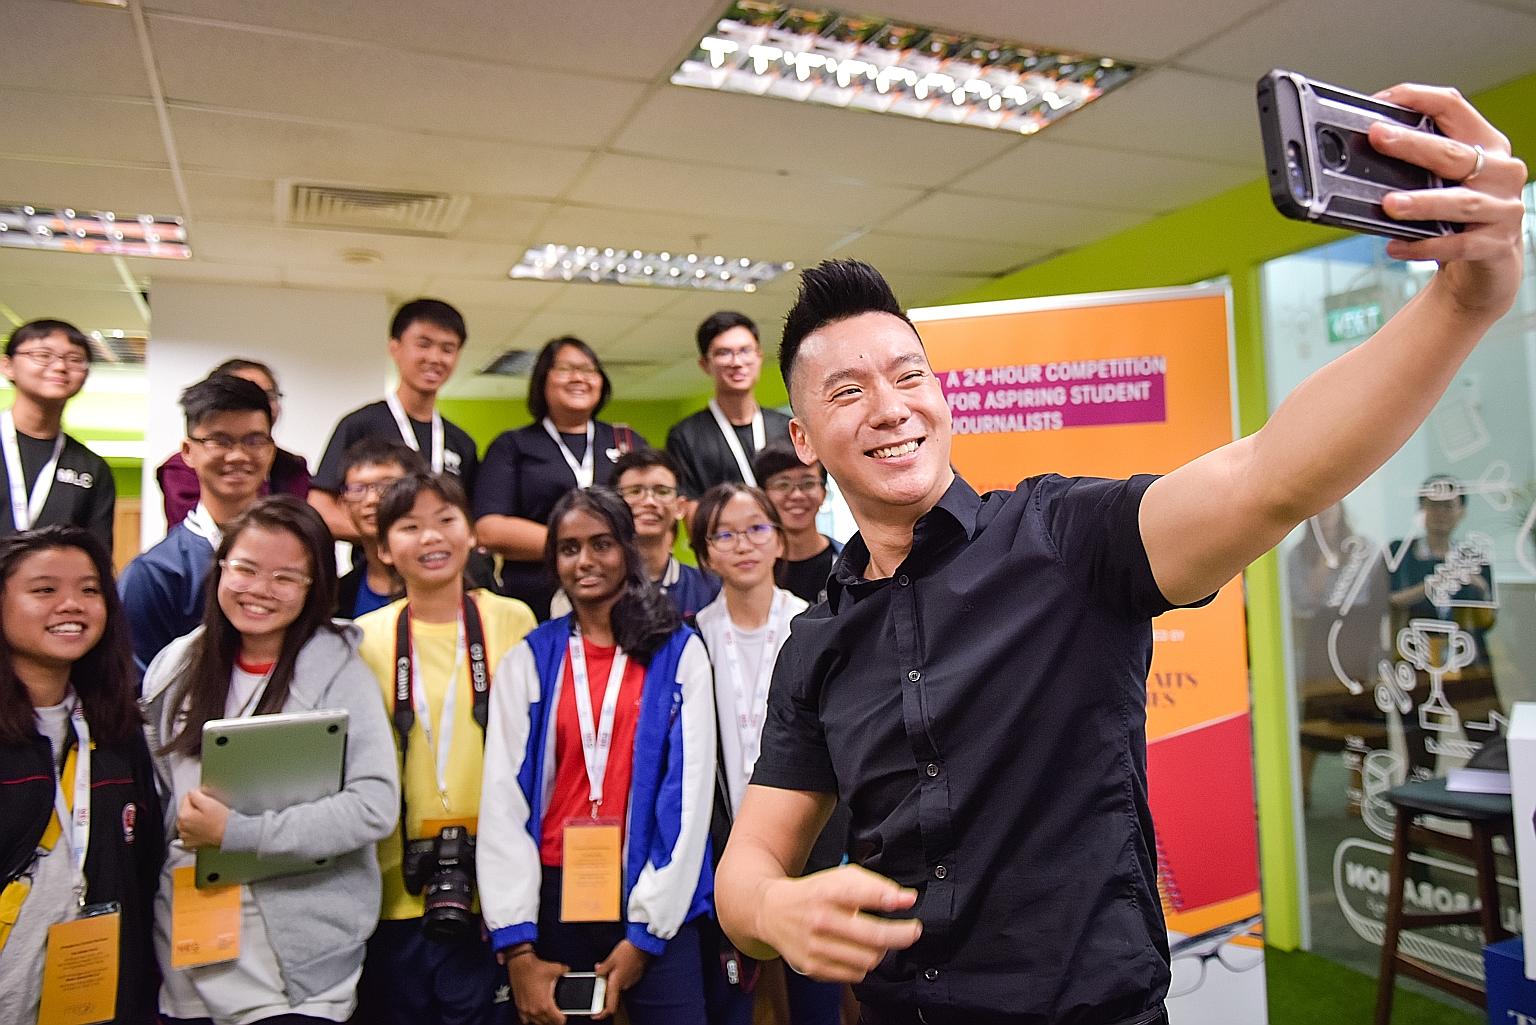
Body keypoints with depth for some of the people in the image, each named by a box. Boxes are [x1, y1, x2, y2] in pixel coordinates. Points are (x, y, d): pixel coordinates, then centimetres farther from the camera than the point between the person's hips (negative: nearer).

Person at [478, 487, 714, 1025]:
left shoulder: (679, 652, 0)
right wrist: (517, 945, -8)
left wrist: (644, 933, -7)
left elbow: (689, 793, -3)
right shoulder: (529, 659, 3)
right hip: (553, 899, 2)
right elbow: (504, 798, -2)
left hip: (654, 904, -1)